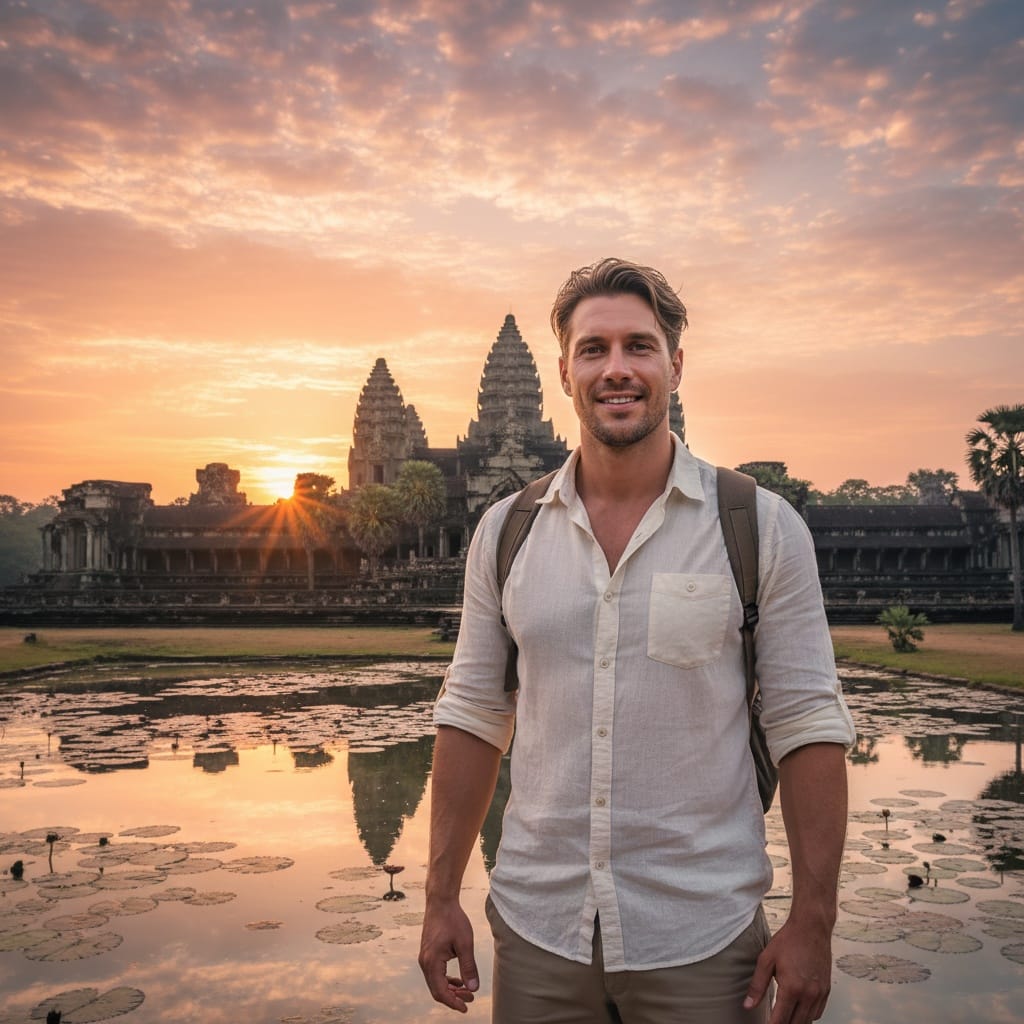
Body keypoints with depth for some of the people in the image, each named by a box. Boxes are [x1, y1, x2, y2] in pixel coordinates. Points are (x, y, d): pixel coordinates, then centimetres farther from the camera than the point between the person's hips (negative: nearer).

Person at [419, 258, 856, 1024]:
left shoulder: (763, 528, -7)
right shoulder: (505, 531, 1)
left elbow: (807, 727, -6)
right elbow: (473, 717, 5)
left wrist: (813, 921, -8)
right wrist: (441, 896, 5)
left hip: (700, 939, -2)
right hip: (534, 931, 3)